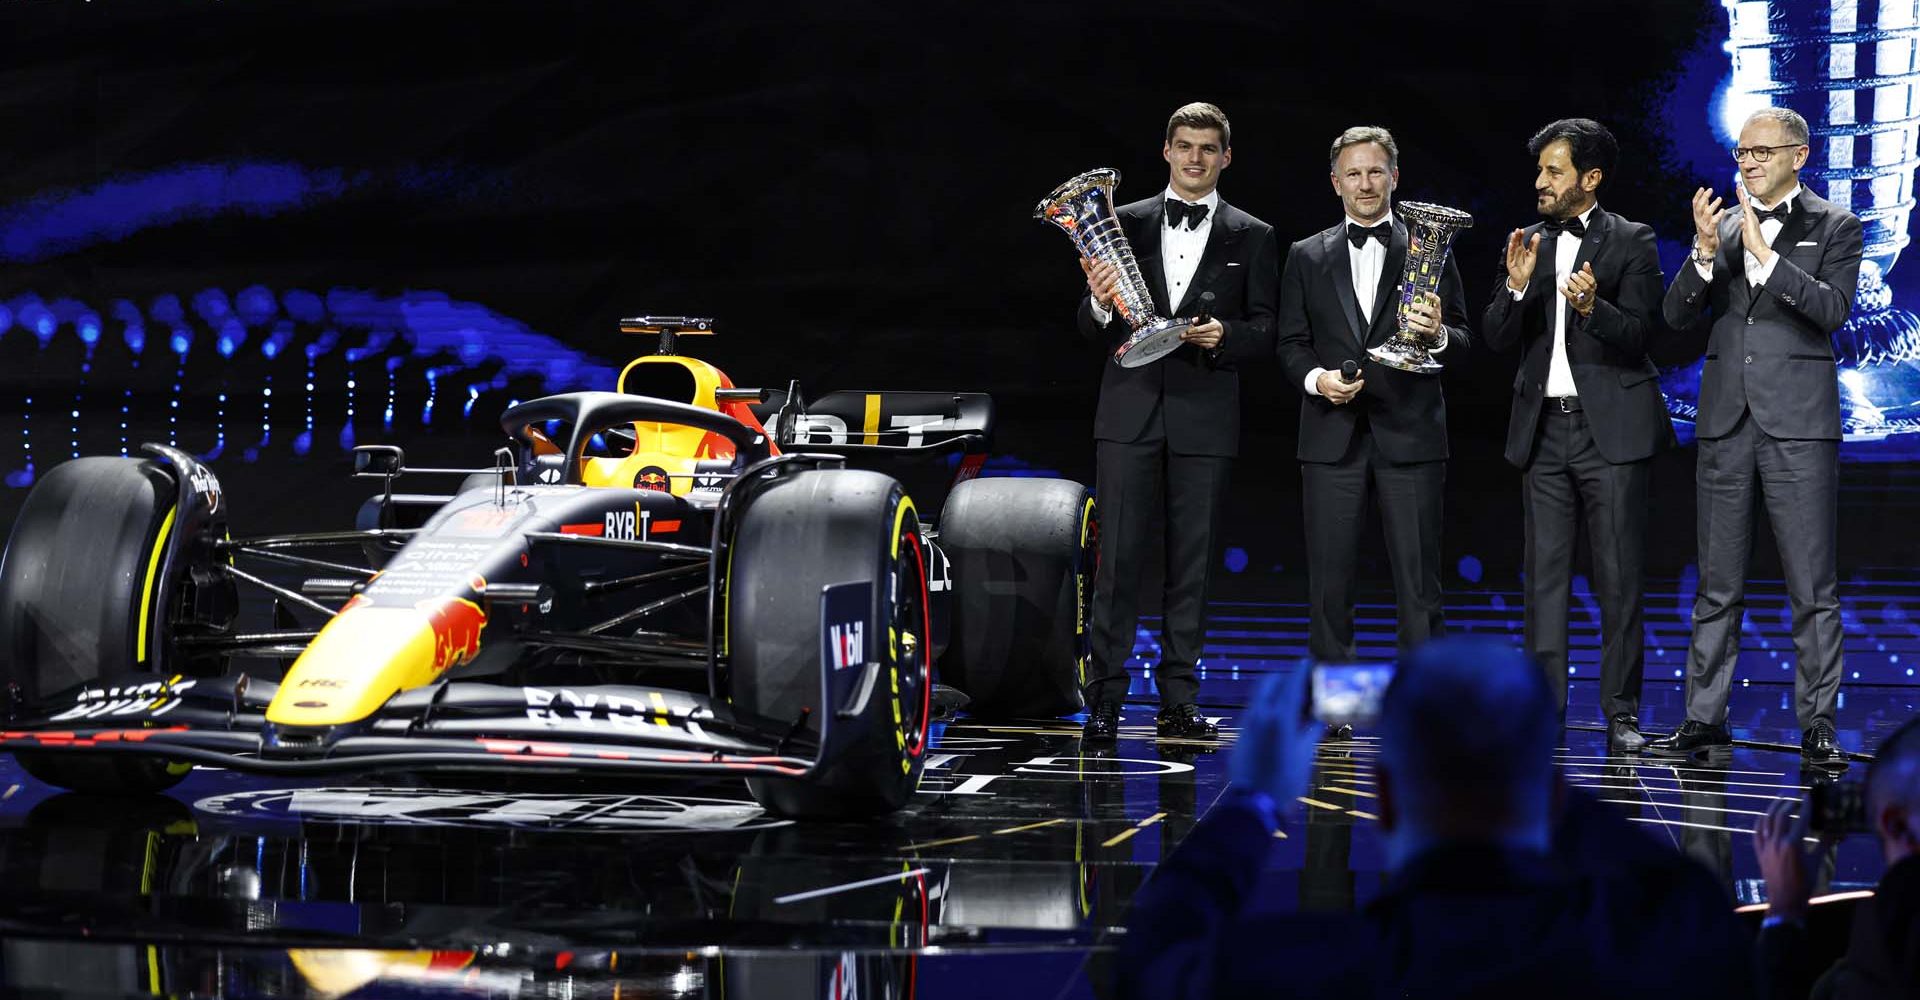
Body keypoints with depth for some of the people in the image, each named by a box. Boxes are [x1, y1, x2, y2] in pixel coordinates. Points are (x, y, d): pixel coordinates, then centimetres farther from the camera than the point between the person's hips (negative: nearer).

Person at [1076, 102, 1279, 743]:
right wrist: (1100, 305, -15)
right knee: (1119, 558, -4)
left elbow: (1265, 332, 5)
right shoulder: (1124, 223, 8)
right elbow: (1091, 328, 7)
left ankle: (1178, 702, 9)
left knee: (1191, 563, 3)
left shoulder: (1252, 238, 8)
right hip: (1131, 409, 0)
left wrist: (1223, 336, -15)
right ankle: (1104, 700, 1)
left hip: (1205, 417, 0)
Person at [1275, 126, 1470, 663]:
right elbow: (1290, 344, 10)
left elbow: (1463, 340, 4)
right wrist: (1316, 377, -10)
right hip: (1333, 436, 1)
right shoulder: (1307, 256, 11)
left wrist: (1437, 334, -19)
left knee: (1419, 583, -1)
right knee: (1329, 583, 3)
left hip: (1409, 434, -1)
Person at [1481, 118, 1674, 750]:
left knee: (1619, 577, -2)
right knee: (1545, 574, 4)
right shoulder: (1526, 245, 12)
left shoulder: (1631, 242, 0)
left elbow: (1641, 334, -8)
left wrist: (1593, 307, -26)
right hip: (1544, 429, 4)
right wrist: (1516, 287, -10)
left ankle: (1622, 713, 4)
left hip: (1611, 429, -4)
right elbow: (1496, 339, 7)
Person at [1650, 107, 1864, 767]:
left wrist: (1764, 255, -18)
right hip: (1727, 420, 4)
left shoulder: (1834, 228, 3)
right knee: (1717, 585, 9)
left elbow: (1833, 308, -12)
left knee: (1813, 586, -2)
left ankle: (1817, 725, 3)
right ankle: (1704, 718, 14)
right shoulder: (1724, 226, 13)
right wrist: (1707, 252, -12)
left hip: (1798, 423, -4)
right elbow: (1677, 315, 5)